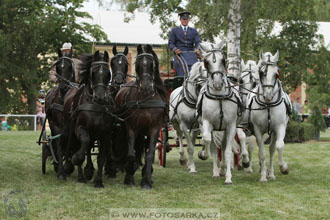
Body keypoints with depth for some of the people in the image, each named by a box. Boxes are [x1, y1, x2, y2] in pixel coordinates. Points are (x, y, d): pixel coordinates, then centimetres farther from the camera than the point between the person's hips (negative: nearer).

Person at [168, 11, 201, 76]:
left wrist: (197, 49, -18)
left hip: (191, 56, 1)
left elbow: (198, 42, 6)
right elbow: (170, 43, 8)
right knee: (181, 75, -16)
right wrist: (175, 49, -15)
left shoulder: (194, 31, 19)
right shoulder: (174, 30, 15)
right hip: (180, 55, -1)